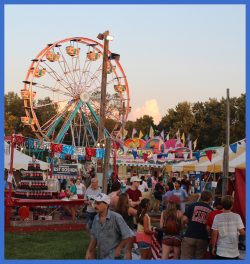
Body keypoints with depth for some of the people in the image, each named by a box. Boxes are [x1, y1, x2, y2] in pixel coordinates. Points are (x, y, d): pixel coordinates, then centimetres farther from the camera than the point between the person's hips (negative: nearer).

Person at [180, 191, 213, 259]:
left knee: (185, 258, 1)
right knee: (199, 258, 9)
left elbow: (184, 219, -2)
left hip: (189, 236, -1)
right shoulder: (211, 211, 8)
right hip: (203, 238, 1)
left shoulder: (193, 205, 4)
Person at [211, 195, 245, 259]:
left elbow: (214, 234, -5)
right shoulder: (237, 216, -6)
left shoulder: (217, 217, -5)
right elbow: (242, 232, -8)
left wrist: (213, 247, 6)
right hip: (234, 252, 0)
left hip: (221, 252, 0)